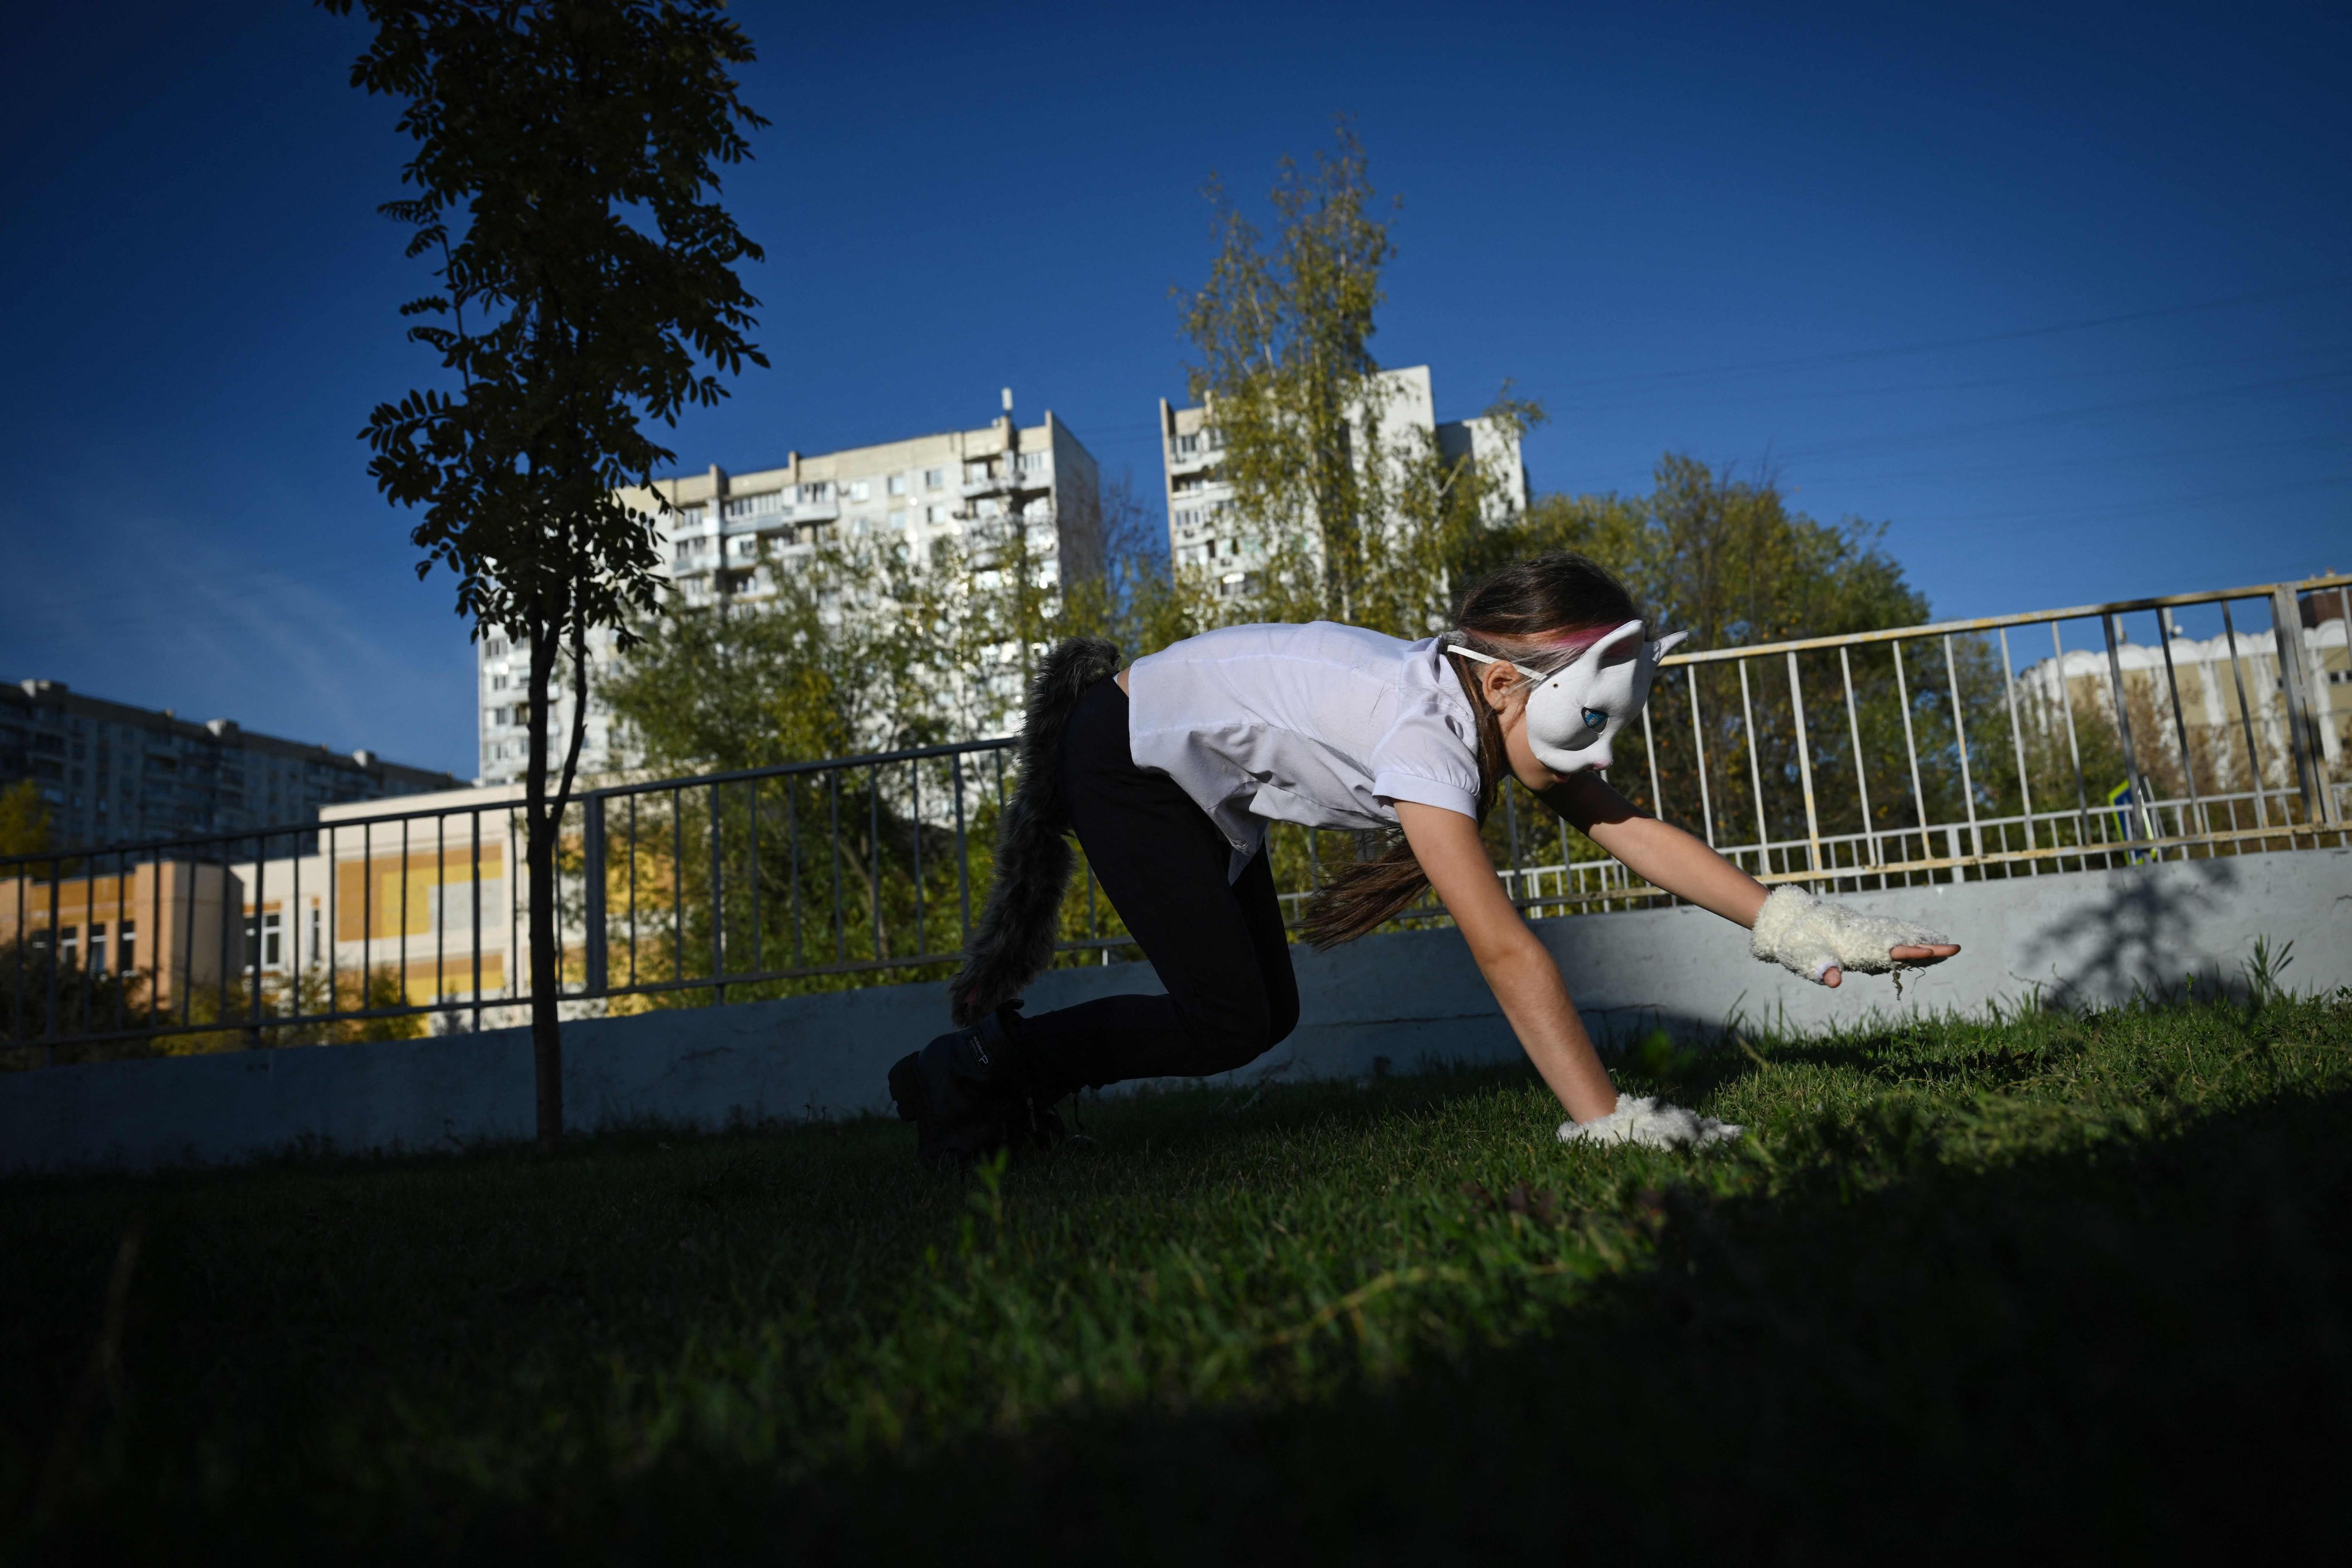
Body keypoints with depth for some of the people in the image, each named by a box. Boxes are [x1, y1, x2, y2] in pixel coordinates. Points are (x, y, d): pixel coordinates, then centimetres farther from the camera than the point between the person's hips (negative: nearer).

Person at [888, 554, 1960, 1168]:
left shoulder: (1490, 701, -9)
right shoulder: (1424, 729, -35)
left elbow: (1631, 829, -8)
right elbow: (1504, 948, -40)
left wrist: (1795, 924, -14)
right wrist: (1608, 1120, -40)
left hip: (1203, 786, 9)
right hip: (1126, 757, -9)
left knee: (1266, 1013, 5)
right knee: (1226, 1024, -12)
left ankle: (1010, 1068, 19)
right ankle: (969, 1067, 2)